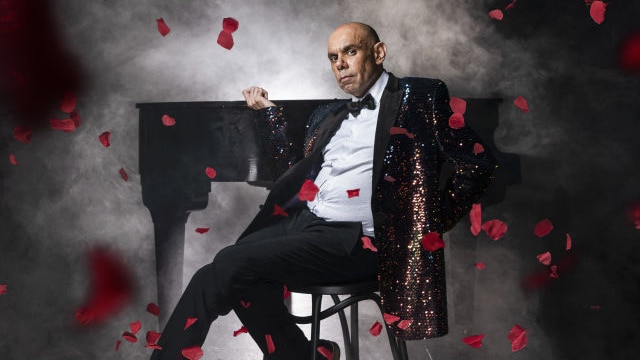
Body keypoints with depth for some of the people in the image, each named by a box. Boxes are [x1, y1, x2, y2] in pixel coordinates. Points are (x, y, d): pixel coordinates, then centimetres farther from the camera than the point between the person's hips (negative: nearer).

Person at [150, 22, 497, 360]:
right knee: (215, 277, -13)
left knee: (232, 264, -21)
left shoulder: (418, 97, 2)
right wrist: (269, 114, 19)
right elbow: (295, 172, 22)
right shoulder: (328, 115, 21)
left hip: (354, 240, -7)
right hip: (300, 220, 7)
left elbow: (479, 162, -2)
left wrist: (432, 223, -5)